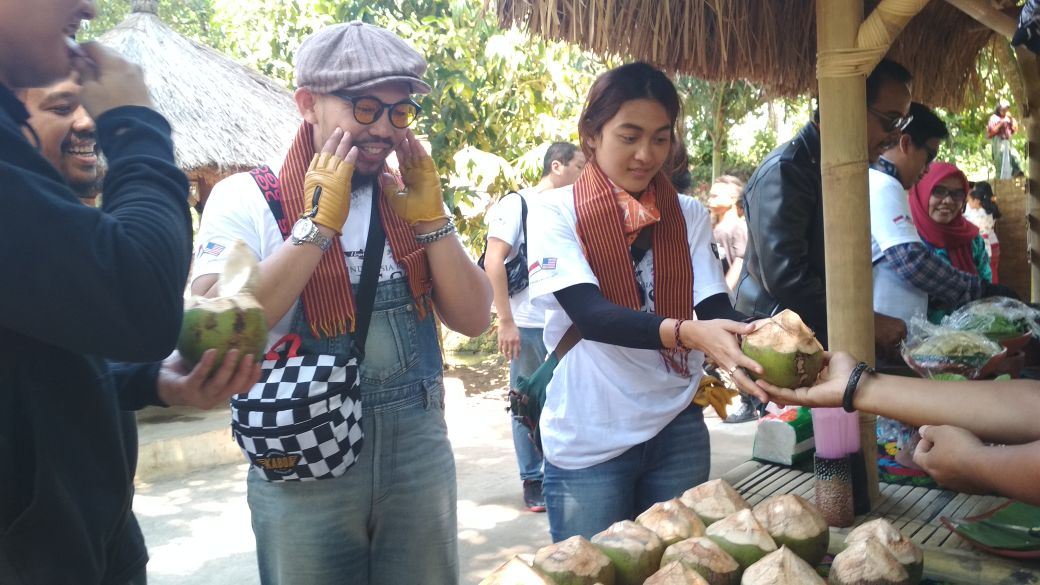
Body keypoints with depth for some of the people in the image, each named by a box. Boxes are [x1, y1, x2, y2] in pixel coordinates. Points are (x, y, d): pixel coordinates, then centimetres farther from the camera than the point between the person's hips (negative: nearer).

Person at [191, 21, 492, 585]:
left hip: (420, 451, 4)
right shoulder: (246, 198, -7)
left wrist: (431, 219, -11)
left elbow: (473, 319, 0)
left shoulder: (410, 198, 5)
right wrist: (317, 224, -21)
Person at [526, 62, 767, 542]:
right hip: (589, 442, -3)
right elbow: (588, 313, -20)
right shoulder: (557, 212, -8)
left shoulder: (689, 214, 5)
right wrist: (686, 333, -35)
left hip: (678, 431, 4)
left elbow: (715, 306, -4)